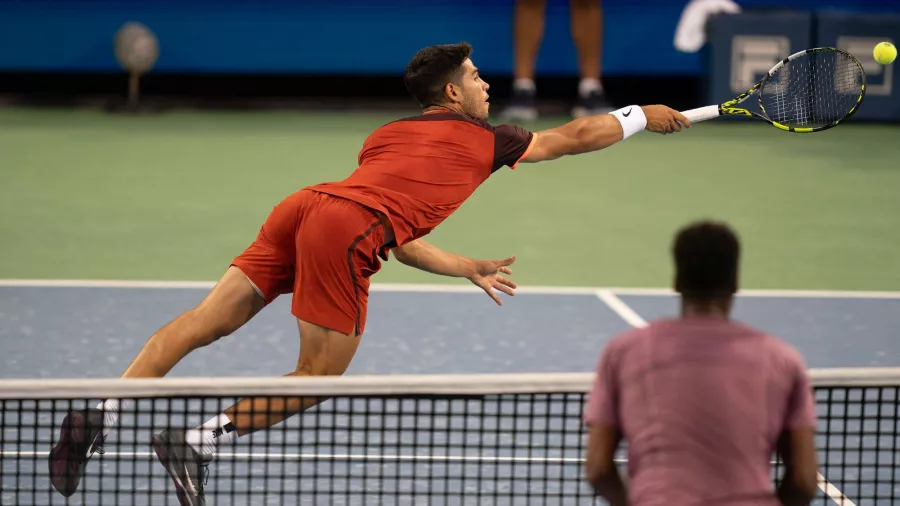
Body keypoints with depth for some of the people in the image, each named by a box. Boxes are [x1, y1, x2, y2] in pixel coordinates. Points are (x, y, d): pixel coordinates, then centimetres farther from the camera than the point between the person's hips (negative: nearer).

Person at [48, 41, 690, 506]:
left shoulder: (388, 134, 34)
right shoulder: (485, 139, 19)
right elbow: (575, 136, 30)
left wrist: (472, 269, 40)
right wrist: (645, 116, 43)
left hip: (303, 205, 7)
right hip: (346, 232, -7)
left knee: (208, 319, 0)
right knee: (317, 377, 1)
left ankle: (107, 410, -15)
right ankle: (197, 441, -9)